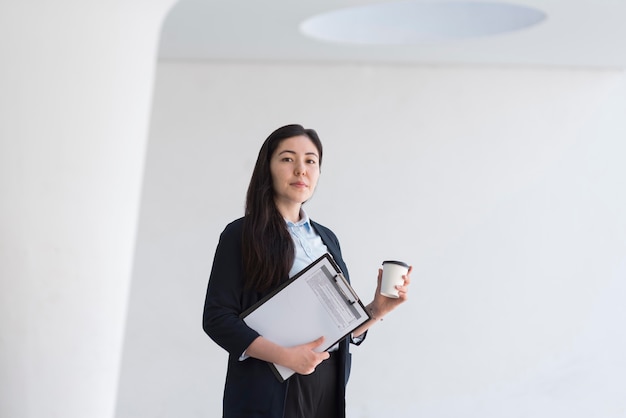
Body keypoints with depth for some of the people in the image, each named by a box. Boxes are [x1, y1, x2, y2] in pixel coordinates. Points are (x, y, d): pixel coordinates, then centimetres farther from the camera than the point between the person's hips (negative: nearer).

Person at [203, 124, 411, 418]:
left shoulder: (327, 239, 14)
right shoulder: (241, 235, -2)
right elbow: (217, 318, -10)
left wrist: (376, 309, -3)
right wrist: (285, 356, -20)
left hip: (328, 388, 5)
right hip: (270, 391, -5)